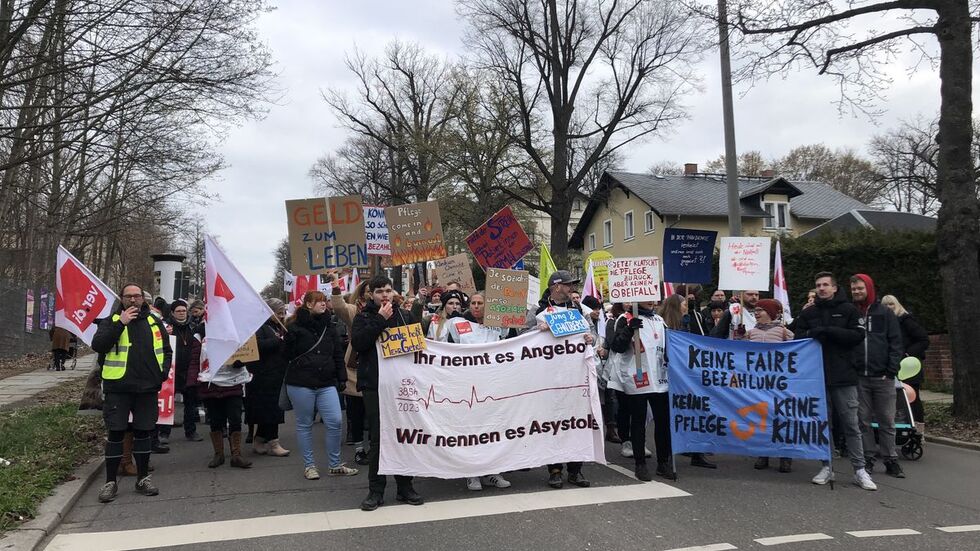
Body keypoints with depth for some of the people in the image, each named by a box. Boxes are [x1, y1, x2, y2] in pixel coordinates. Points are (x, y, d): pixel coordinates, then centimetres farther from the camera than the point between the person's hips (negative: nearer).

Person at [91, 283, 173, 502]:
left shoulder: (154, 322, 11)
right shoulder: (111, 321, 2)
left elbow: (166, 350, 20)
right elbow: (97, 345, -14)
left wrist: (164, 371, 3)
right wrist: (121, 323, -19)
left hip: (147, 387, 3)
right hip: (118, 388, -3)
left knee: (143, 432, 10)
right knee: (115, 433, -1)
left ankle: (143, 478, 20)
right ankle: (111, 482, 10)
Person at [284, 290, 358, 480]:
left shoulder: (329, 326, 12)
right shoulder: (294, 327, -1)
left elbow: (338, 354, 14)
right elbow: (287, 354, -4)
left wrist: (342, 378, 9)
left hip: (327, 383, 4)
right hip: (301, 384, -3)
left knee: (336, 422, -3)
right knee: (304, 424, 6)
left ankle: (335, 465, 10)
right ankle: (309, 465, 19)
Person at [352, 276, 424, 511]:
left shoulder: (405, 315, 12)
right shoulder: (363, 318, 5)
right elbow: (357, 342, -12)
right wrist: (380, 320, -14)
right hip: (375, 385, -2)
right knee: (378, 438, 1)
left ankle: (405, 486, 17)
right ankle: (376, 490, 10)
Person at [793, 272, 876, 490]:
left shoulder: (848, 310, 5)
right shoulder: (807, 313, 11)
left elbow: (858, 336, -6)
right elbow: (798, 339, 3)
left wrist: (828, 330, -15)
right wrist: (812, 335, -17)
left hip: (844, 376, -2)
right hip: (817, 376, 2)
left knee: (851, 425, 1)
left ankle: (860, 470, 8)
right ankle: (826, 467, 16)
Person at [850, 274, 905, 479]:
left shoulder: (885, 313, 7)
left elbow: (896, 344, 3)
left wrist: (891, 371, -6)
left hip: (882, 377, -1)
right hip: (858, 377, 1)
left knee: (886, 421, 3)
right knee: (863, 421, 4)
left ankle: (891, 460, 11)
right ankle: (867, 459, 11)